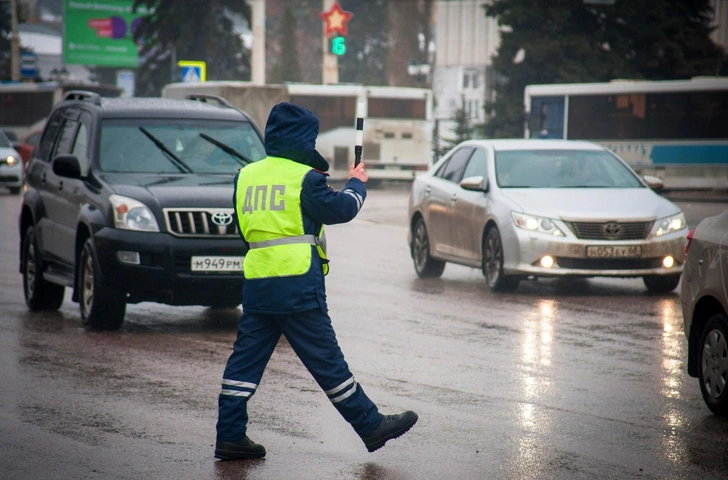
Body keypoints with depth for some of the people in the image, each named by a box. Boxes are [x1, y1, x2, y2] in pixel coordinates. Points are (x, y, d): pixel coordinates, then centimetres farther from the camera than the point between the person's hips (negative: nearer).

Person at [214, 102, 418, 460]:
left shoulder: (247, 175, 12)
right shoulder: (305, 177, -7)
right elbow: (341, 209, -1)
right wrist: (356, 183, 19)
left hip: (257, 281, 6)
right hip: (298, 285, -6)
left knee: (246, 359, 8)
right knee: (326, 360, 0)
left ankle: (230, 436, 5)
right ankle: (371, 427, 10)